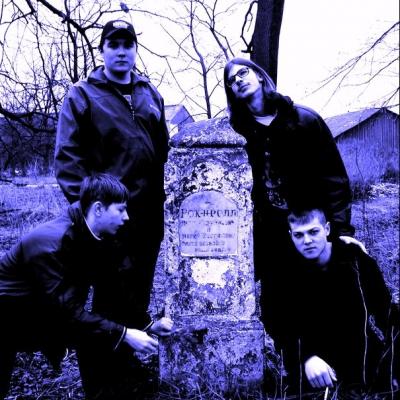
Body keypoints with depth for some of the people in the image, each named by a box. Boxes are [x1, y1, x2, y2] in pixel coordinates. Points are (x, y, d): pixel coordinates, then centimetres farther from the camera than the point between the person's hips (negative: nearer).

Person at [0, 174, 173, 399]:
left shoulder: (99, 238, -7)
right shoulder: (49, 243, -30)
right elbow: (67, 311, -30)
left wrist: (146, 326, -6)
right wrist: (124, 334, -30)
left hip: (45, 317, 7)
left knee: (109, 334, -5)